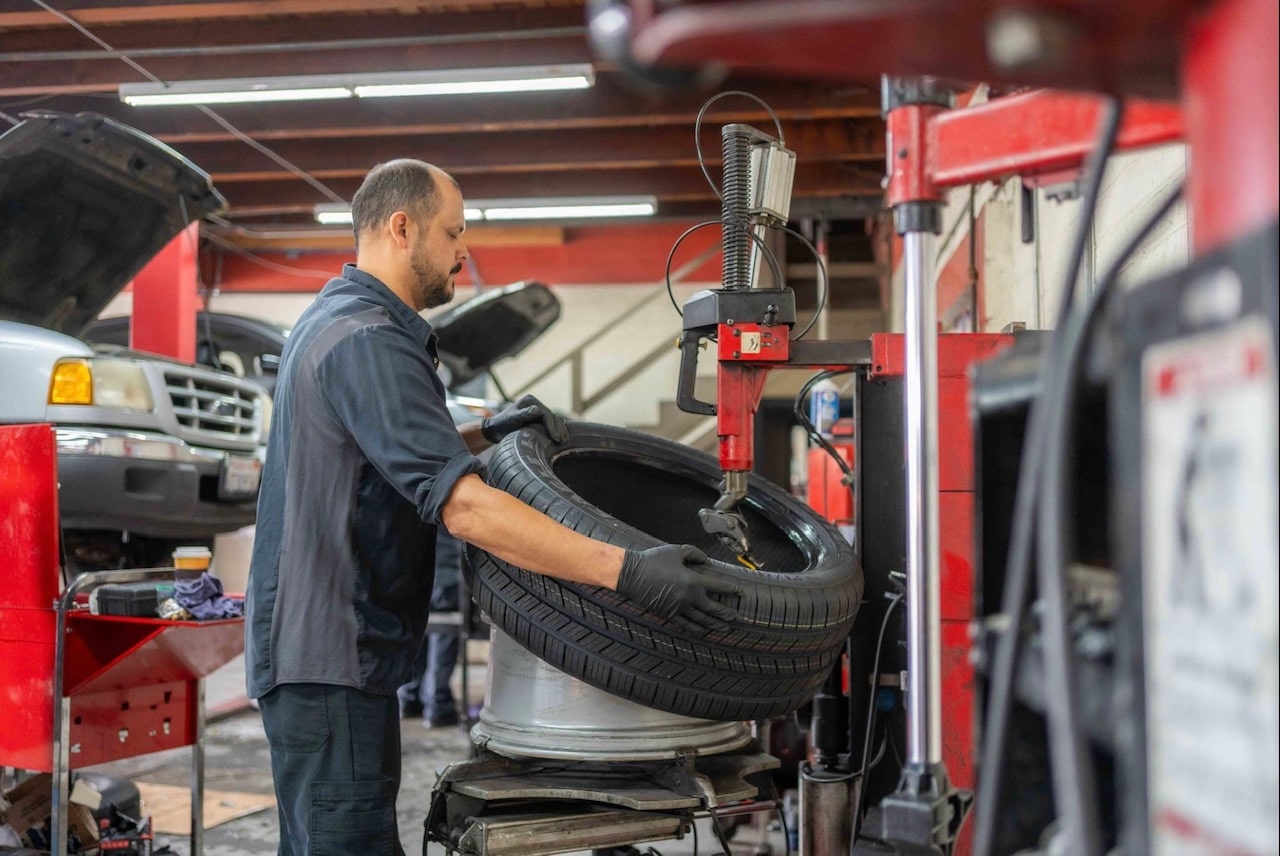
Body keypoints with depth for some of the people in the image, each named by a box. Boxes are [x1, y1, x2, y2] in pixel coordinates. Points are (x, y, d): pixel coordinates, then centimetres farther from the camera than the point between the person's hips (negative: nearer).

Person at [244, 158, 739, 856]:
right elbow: (462, 506, -30)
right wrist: (625, 572, -33)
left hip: (318, 642, 11)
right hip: (329, 660, -11)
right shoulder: (368, 341, -21)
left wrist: (484, 434, 6)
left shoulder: (334, 319, 13)